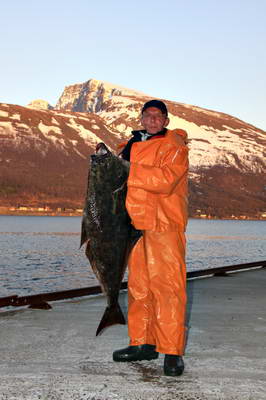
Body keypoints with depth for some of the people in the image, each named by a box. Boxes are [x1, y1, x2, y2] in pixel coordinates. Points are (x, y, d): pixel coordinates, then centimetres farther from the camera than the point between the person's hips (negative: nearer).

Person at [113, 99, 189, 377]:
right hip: (137, 224, 7)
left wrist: (127, 169, -20)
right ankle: (142, 343, 20)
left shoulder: (174, 146, -3)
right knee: (138, 286, 10)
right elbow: (125, 180, 28)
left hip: (165, 225, -7)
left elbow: (165, 179, -19)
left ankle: (172, 351, -5)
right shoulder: (134, 145, 21)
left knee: (167, 286, -9)